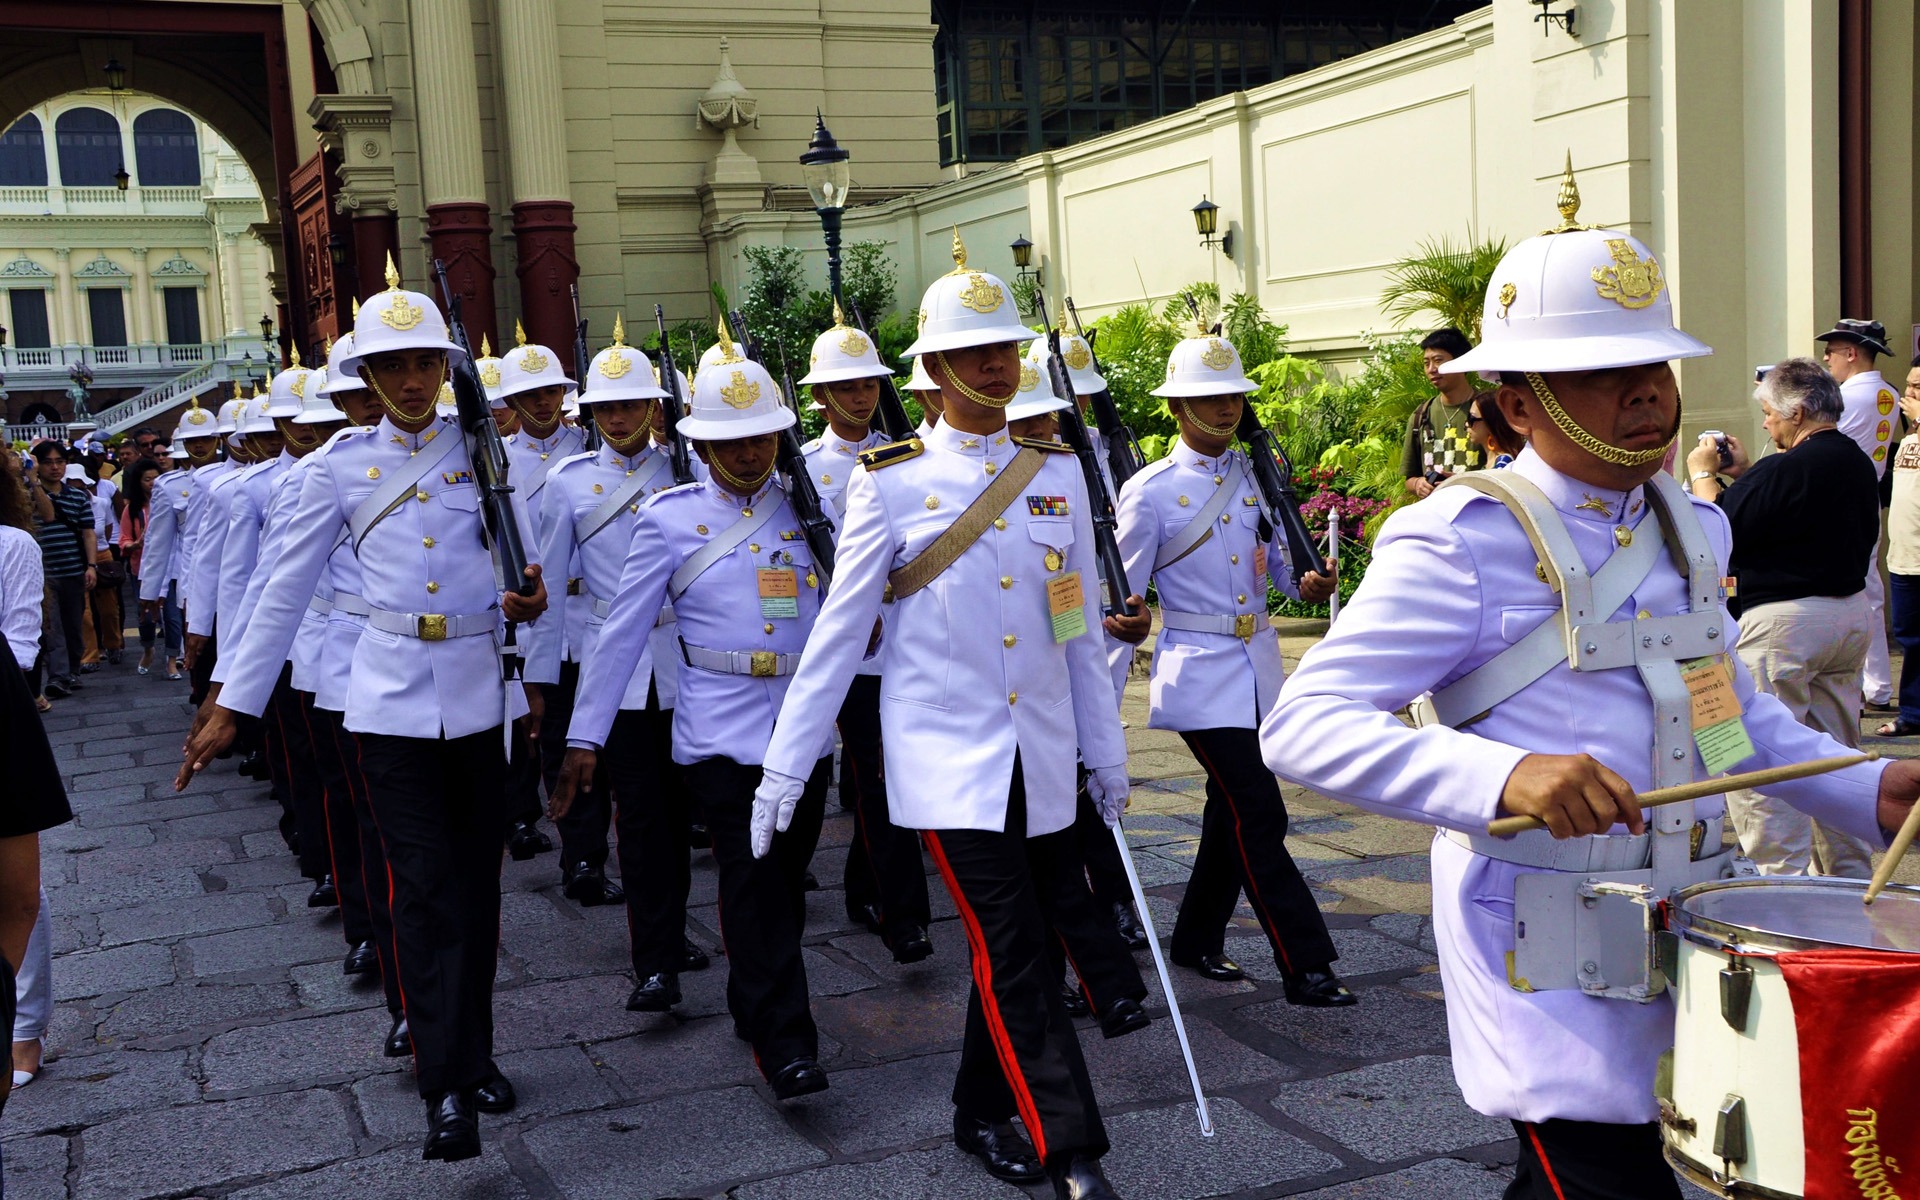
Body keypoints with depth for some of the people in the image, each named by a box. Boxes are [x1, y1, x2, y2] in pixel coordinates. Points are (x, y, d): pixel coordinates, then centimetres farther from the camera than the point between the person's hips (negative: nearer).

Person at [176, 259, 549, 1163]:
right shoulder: (341, 464, 2)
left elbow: (525, 557, 1)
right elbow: (287, 588, 4)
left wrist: (532, 597, -24)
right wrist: (230, 706, 3)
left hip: (479, 689, 1)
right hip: (393, 696, -1)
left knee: (477, 877, 9)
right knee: (423, 885, -5)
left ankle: (473, 1050, 24)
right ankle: (449, 1084, 0)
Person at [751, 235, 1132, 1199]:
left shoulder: (1058, 474, 6)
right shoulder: (889, 482, -4)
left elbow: (1082, 628, 11)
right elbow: (838, 631, -4)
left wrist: (1107, 751, 13)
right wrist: (784, 766, -5)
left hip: (1042, 760, 4)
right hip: (947, 759, -4)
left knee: (1012, 951, 12)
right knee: (1012, 955, -7)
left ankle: (982, 1111, 32)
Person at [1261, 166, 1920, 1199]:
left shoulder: (1688, 529, 10)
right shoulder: (1461, 544, -16)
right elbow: (1303, 726, -23)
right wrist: (1504, 775, -36)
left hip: (1690, 944, 8)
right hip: (1553, 983, -7)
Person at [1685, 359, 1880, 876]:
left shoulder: (1787, 469, -20)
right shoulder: (1858, 461, 8)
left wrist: (1702, 473, -1)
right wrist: (1744, 473, 20)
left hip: (1783, 621, -10)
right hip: (1851, 611, 10)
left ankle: (1783, 876, -4)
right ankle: (1851, 872, 26)